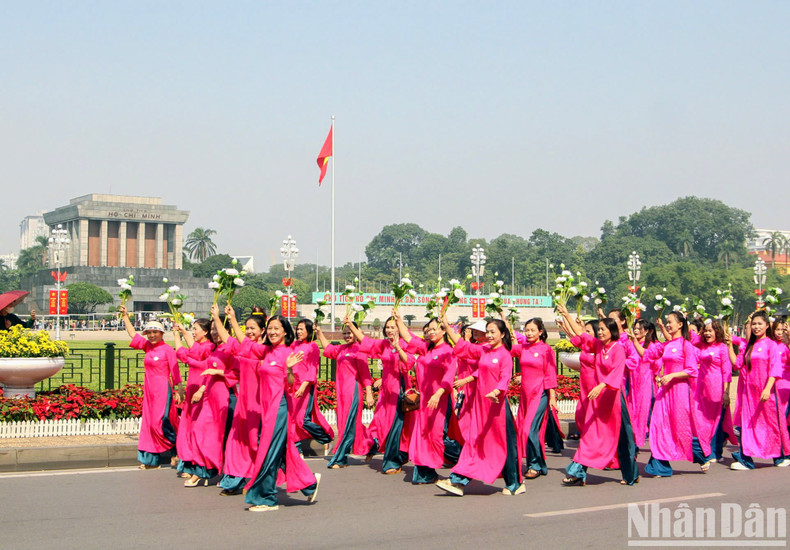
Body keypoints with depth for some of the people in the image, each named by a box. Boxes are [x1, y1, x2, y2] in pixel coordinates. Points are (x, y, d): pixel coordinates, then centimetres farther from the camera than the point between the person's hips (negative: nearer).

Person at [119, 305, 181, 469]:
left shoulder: (167, 350, -9)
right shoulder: (147, 347, 10)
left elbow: (175, 372, -9)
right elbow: (133, 334, 20)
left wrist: (179, 391, -12)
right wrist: (125, 316, 20)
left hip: (163, 389, -7)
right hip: (149, 389, 7)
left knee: (160, 422, -10)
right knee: (149, 422, 8)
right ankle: (152, 459, 14)